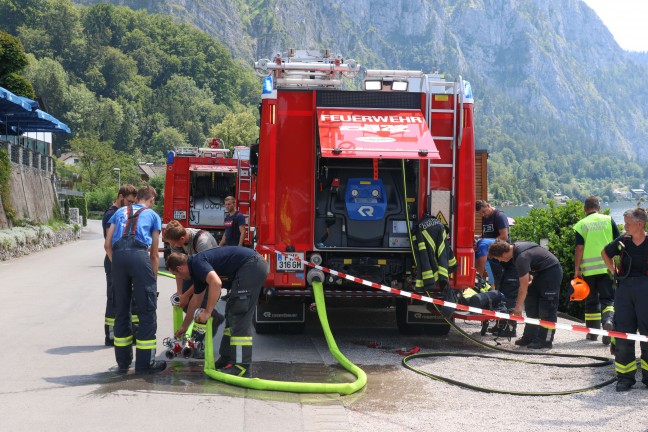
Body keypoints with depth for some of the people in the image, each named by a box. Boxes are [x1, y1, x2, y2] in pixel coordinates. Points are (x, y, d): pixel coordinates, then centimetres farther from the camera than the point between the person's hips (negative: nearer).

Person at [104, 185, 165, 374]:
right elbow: (154, 253, 20)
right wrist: (154, 277, 26)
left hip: (118, 255, 3)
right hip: (139, 255, -3)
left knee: (121, 309, 13)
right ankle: (144, 362, 2)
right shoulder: (152, 215, 21)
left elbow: (107, 244, 18)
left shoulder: (120, 212, 28)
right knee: (147, 310, 3)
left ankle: (123, 361, 19)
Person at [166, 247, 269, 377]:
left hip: (251, 265, -10)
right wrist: (184, 326, 46)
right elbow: (195, 300, 35)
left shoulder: (197, 263, -9)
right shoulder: (197, 270, 21)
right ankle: (227, 359, 21)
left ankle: (241, 366, -8)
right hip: (253, 267, 10)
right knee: (232, 313, 16)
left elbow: (216, 283, -27)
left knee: (239, 315, -9)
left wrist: (207, 311, -18)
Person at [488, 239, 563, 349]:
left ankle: (545, 340, -8)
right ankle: (530, 337, 10)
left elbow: (524, 286, -25)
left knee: (547, 307, -10)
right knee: (531, 304, 7)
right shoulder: (515, 247, -2)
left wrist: (518, 307, -18)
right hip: (541, 272, 10)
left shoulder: (521, 257, -29)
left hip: (551, 270, -10)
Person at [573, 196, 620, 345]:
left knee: (591, 300, 13)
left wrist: (577, 270, -4)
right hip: (607, 266, 0)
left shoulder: (580, 225, 0)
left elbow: (579, 248, -6)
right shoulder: (608, 220, 3)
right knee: (608, 298, 3)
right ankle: (608, 320, -26)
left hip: (588, 268, 0)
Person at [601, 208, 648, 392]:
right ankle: (625, 377, 11)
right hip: (624, 288, 4)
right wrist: (613, 270, 14)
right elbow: (605, 253, 25)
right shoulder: (622, 242, 5)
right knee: (622, 334, 3)